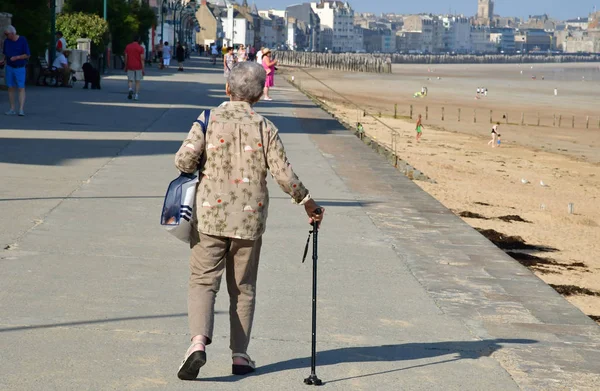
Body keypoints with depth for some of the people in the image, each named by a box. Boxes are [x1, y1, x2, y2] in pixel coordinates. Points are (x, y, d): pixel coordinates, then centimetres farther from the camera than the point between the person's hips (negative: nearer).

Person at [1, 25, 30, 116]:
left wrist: (17, 57, -18)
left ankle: (21, 109, -14)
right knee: (11, 88, 4)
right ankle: (13, 109, 9)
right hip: (9, 67, 4)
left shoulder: (22, 40, -7)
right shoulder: (6, 41, 5)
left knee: (21, 88, -9)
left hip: (20, 68, -4)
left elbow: (27, 55, -6)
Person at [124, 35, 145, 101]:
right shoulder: (140, 48, -6)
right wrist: (143, 69, -6)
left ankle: (130, 89, -20)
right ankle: (136, 95, 4)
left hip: (130, 67, 1)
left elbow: (126, 58, 3)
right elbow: (142, 59, -9)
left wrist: (126, 67, 13)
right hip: (138, 67, -1)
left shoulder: (127, 47, 2)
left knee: (130, 80, 9)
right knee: (137, 81, 7)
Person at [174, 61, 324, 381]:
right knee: (243, 288, 12)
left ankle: (199, 341, -21)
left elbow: (183, 161, -13)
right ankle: (239, 355, 16)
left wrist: (199, 169, 10)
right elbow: (284, 175, -4)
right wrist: (308, 203, 10)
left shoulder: (208, 121, -5)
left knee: (202, 281, 1)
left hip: (210, 215, -1)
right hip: (249, 220, 1)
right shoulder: (265, 129, -3)